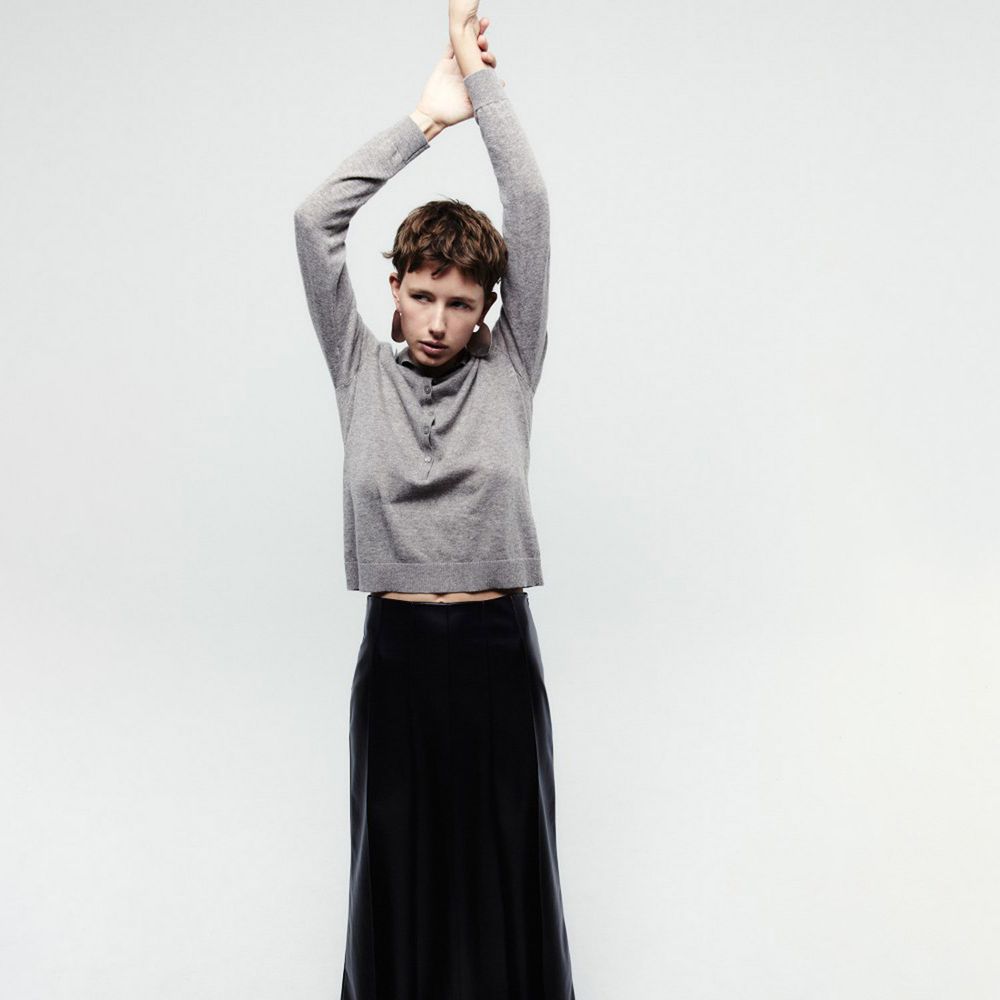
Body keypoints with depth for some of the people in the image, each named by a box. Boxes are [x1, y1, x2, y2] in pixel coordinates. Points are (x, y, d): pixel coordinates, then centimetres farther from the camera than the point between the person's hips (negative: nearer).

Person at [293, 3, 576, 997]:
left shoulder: (508, 369, 4)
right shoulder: (362, 373, 5)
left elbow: (530, 209, -2)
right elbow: (315, 221, -2)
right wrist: (424, 115, 0)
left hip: (497, 650, 0)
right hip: (396, 651, 1)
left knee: (506, 867, 9)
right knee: (398, 869, 10)